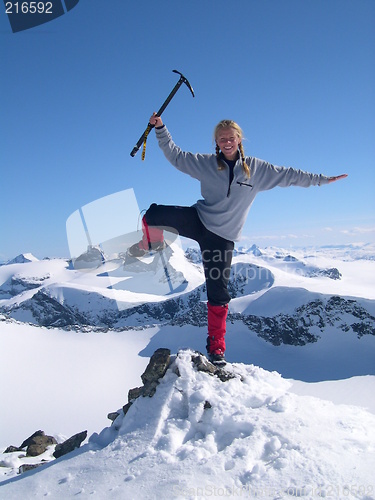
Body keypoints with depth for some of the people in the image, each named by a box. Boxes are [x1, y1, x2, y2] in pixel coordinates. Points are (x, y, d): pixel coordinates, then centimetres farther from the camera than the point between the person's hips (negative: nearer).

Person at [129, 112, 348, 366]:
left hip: (223, 235, 0)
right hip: (197, 220, 0)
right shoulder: (205, 163, 1)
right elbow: (176, 155, 3)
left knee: (218, 292, 0)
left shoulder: (257, 169, 2)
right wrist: (160, 128, -6)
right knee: (152, 215, -24)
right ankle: (154, 242, 13)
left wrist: (323, 179, 9)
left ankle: (216, 346, 18)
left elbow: (288, 175, 7)